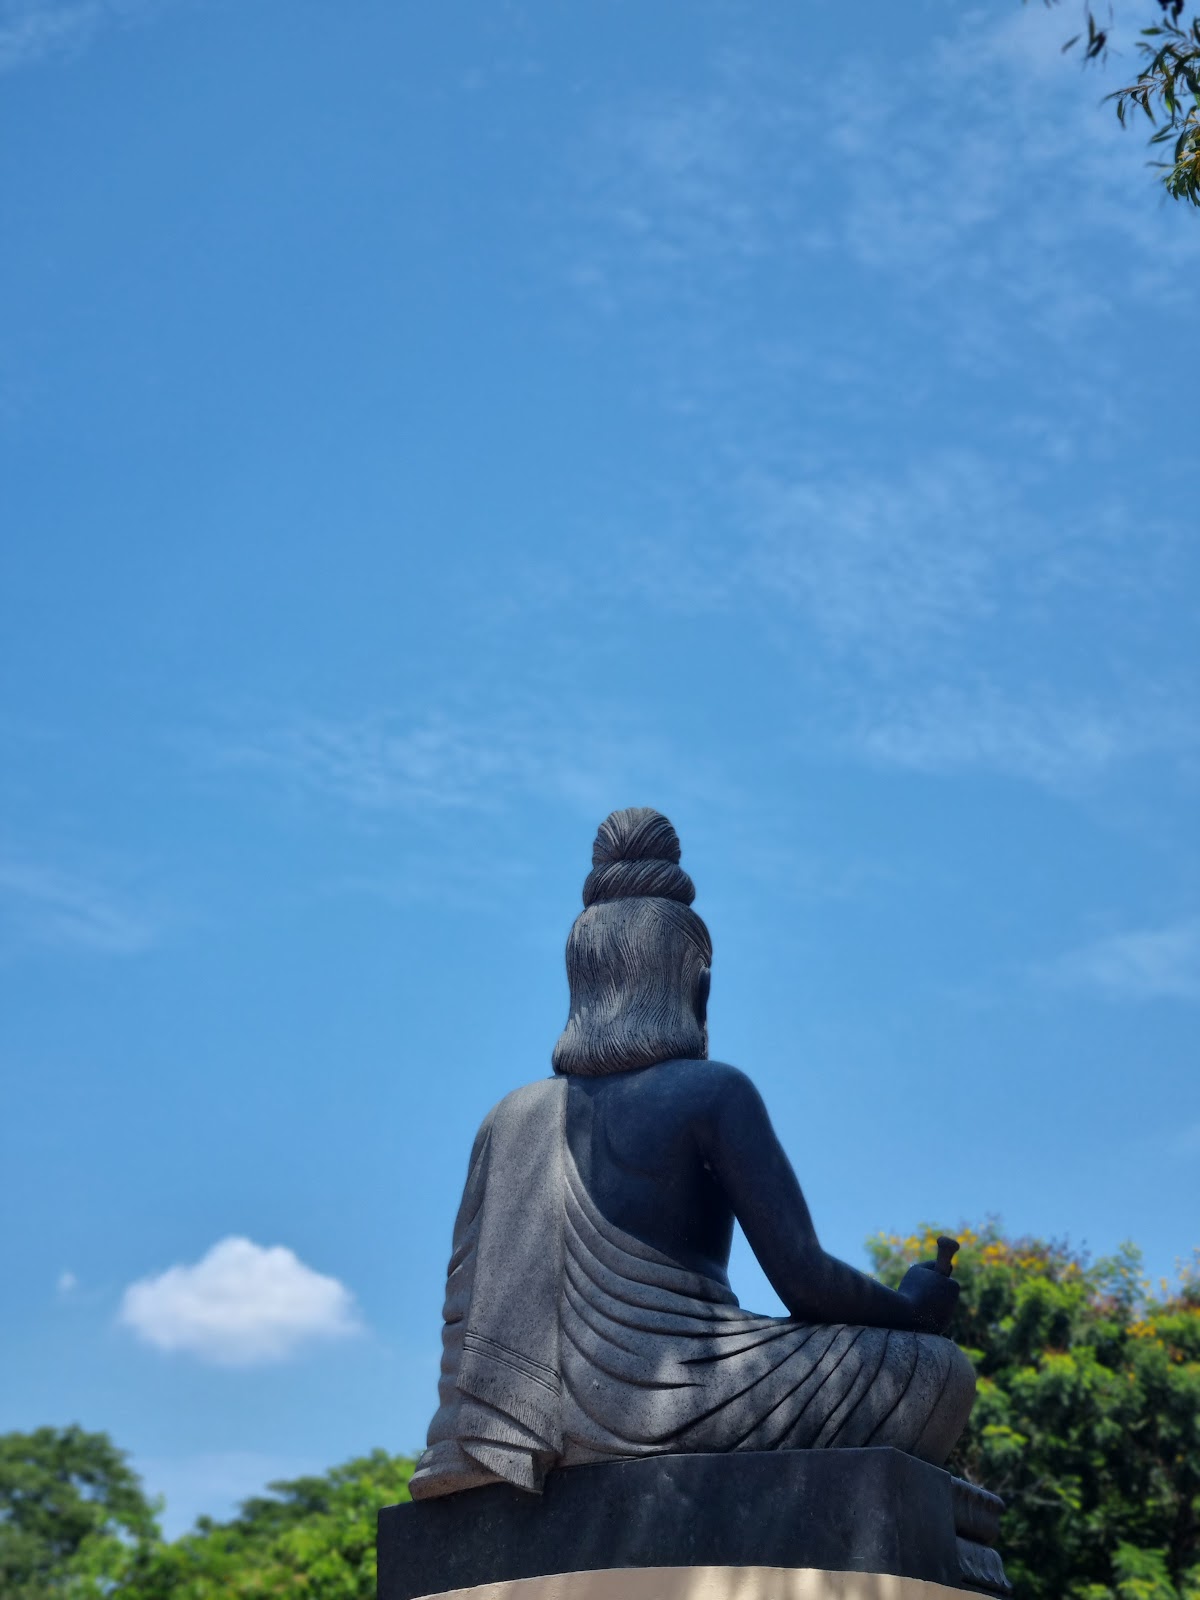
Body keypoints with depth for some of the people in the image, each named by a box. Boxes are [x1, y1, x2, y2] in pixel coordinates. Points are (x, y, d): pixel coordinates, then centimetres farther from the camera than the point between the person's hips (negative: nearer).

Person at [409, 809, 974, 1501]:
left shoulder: (511, 1116, 12)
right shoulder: (714, 1091, -4)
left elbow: (468, 1309, 13)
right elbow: (806, 1282, -9)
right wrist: (915, 1306, 11)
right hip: (670, 1404, -7)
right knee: (940, 1373, 5)